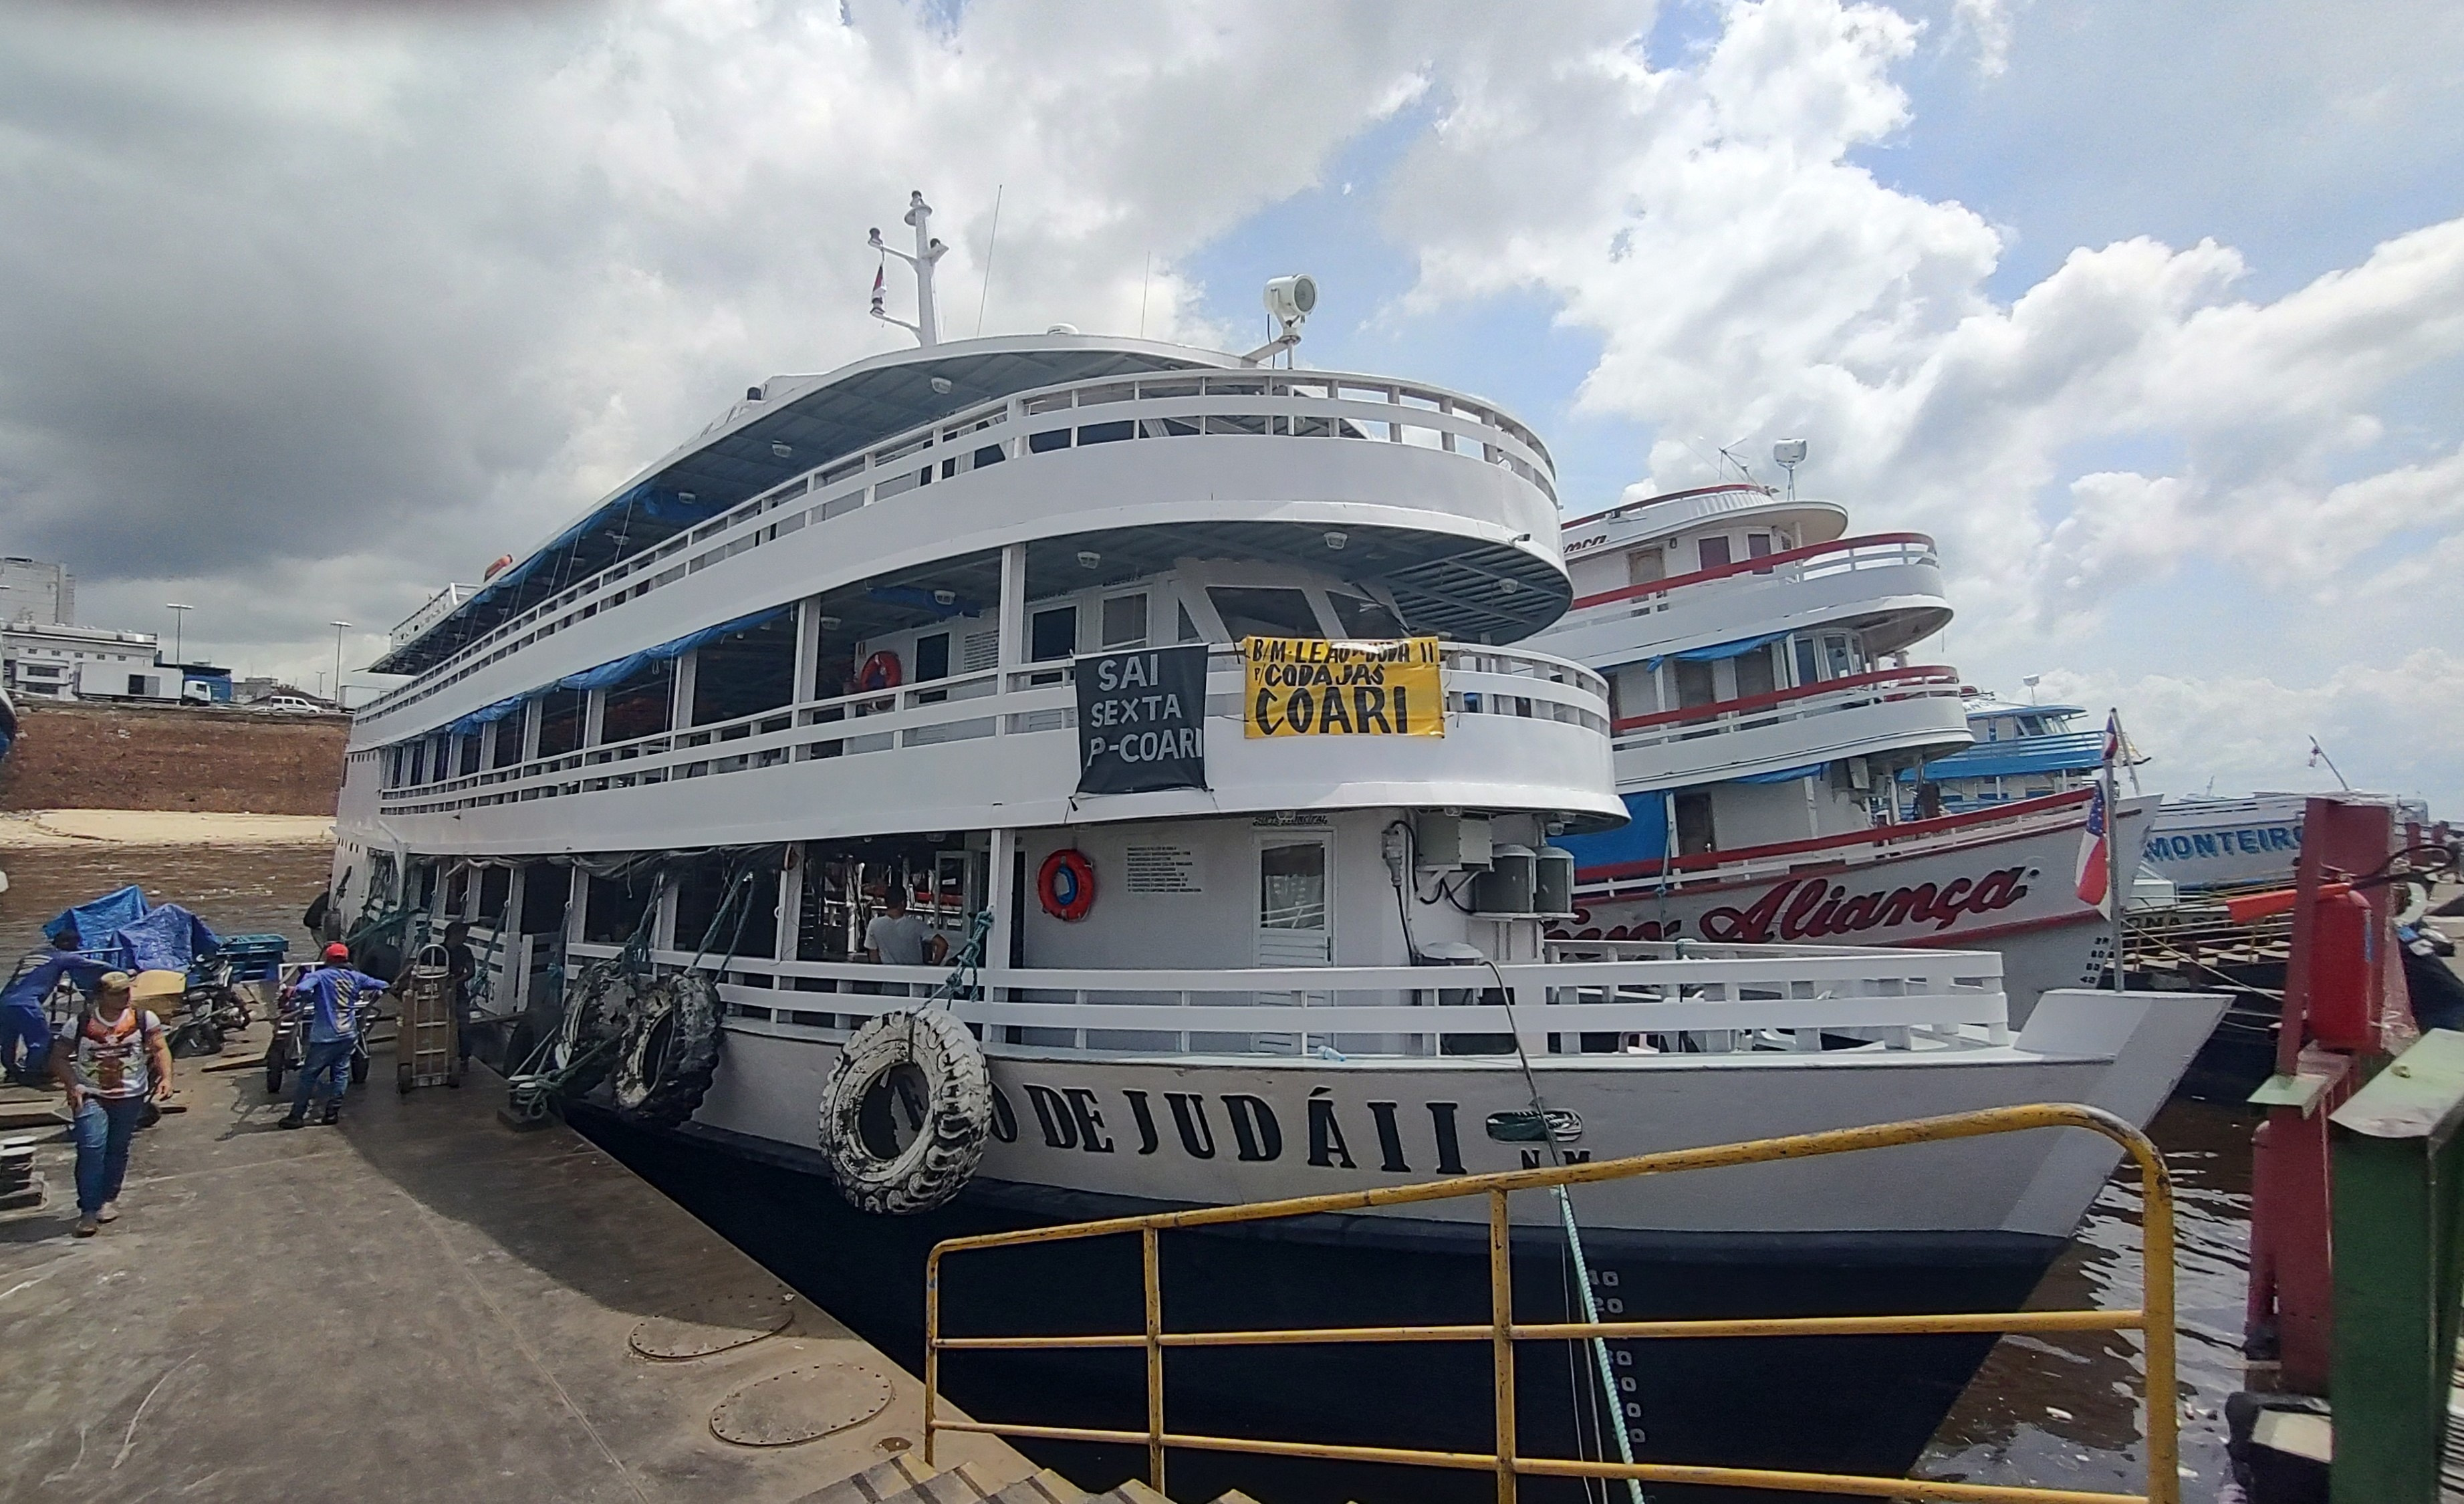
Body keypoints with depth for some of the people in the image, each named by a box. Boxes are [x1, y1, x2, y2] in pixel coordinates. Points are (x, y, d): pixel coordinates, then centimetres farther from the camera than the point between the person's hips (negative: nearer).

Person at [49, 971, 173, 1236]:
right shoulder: (80, 1023, -6)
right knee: (92, 1148, -13)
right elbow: (59, 1057, 1)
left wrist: (166, 1078, -17)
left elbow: (160, 1048, -3)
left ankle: (109, 1199, 30)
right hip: (90, 1096, -1)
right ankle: (89, 1210, -7)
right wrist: (72, 1085, -13)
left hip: (130, 1096, 1)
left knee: (117, 1150, 10)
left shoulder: (143, 1019, -5)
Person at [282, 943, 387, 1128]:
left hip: (325, 1036, -4)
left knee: (308, 1076, 4)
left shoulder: (320, 976, -4)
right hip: (349, 1035, 4)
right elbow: (381, 985, 15)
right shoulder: (355, 977, 8)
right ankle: (332, 1112, 8)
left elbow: (302, 988, -24)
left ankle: (297, 1116, 7)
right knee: (341, 1074, 10)